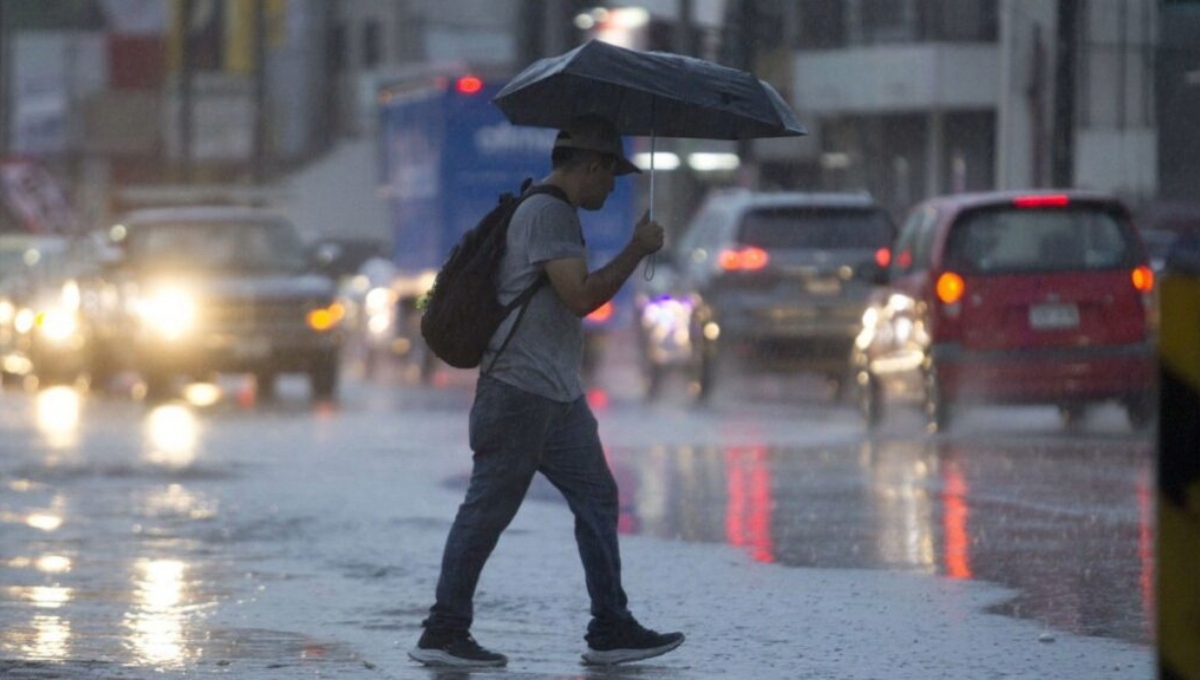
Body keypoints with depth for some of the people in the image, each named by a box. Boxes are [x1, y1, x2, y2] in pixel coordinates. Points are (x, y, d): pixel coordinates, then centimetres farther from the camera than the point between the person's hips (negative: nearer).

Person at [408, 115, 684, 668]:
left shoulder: (557, 213, 19)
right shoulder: (547, 213, -14)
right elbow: (580, 296, -22)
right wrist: (638, 251, -13)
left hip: (559, 395, 11)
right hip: (520, 390, -11)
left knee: (597, 499, 9)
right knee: (487, 510, -6)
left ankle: (610, 628, 11)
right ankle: (443, 633, -2)